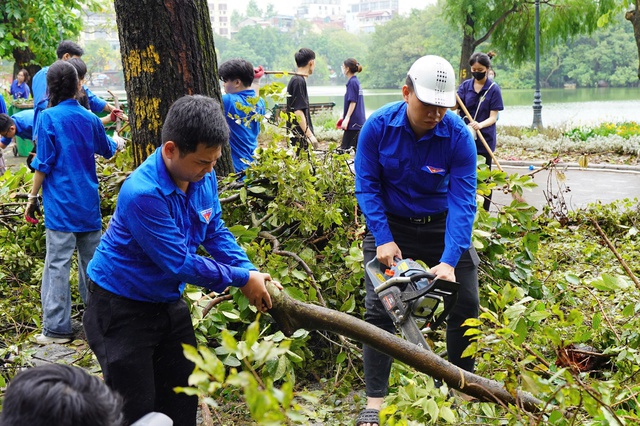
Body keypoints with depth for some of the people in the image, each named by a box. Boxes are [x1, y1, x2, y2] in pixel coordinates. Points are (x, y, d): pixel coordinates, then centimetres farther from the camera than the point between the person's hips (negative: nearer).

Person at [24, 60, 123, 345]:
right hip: (89, 203, 5)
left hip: (61, 204, -5)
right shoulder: (89, 118, 6)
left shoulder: (48, 118, -9)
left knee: (58, 263, -4)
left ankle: (57, 328, -4)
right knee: (91, 260, 13)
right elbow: (107, 151, 24)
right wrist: (118, 143, 47)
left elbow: (44, 164, -10)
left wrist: (32, 198, 0)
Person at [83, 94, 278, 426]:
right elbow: (180, 262, -28)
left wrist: (250, 270, -9)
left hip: (169, 302, 7)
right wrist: (242, 279, -18)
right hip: (122, 309, -7)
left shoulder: (204, 178, -8)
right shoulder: (142, 193, -32)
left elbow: (215, 232, 7)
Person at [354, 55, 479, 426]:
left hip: (442, 224, 1)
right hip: (390, 224, 0)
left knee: (466, 304, 0)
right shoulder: (378, 126, -19)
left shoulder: (459, 136, -22)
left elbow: (463, 200, -25)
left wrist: (449, 261, -33)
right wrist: (383, 240, -21)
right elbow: (367, 186, -13)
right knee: (379, 308, -8)